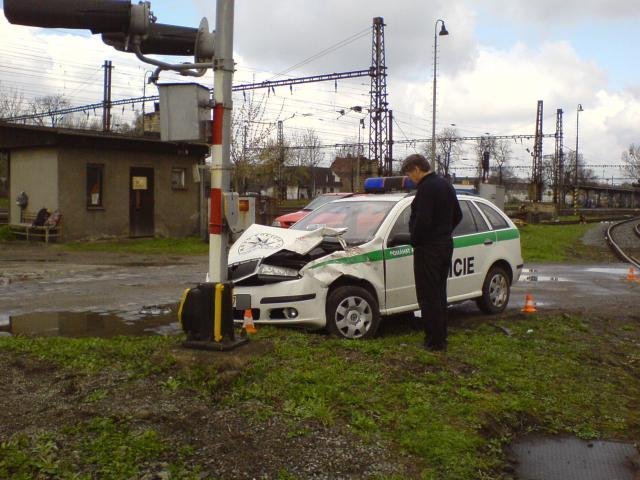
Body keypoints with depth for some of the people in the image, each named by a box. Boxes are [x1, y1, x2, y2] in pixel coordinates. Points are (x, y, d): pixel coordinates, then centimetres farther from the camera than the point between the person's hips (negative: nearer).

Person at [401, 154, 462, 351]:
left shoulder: (426, 188, -18)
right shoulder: (445, 185, 13)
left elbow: (422, 220, -25)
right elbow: (457, 215, 19)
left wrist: (415, 241, -10)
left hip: (428, 248, -10)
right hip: (446, 245, 10)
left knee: (428, 296, -3)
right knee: (439, 294, 17)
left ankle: (435, 340, 0)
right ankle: (440, 336, 25)